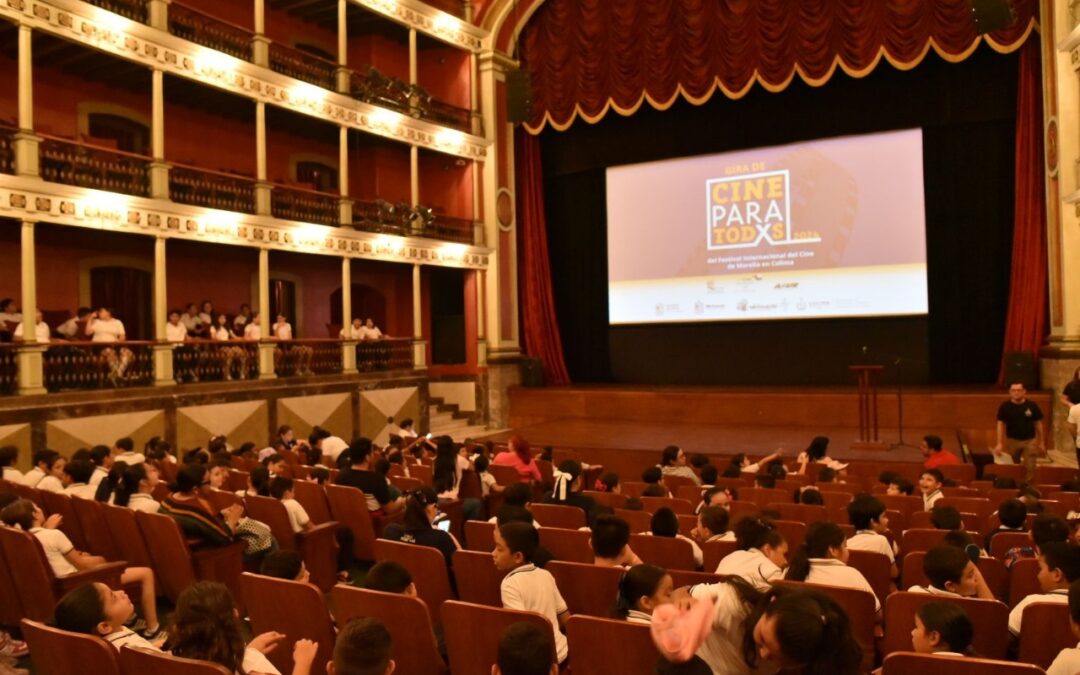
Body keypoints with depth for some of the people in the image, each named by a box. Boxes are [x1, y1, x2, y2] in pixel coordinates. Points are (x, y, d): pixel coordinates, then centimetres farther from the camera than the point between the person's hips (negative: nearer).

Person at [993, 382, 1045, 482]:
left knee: (1030, 468, -5)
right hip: (1012, 441, 1)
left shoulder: (1032, 406, -4)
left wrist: (1041, 442, 5)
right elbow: (1001, 425, -3)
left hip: (1030, 441, 0)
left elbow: (1038, 424, 4)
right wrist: (999, 443, -9)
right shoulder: (1005, 407, -4)